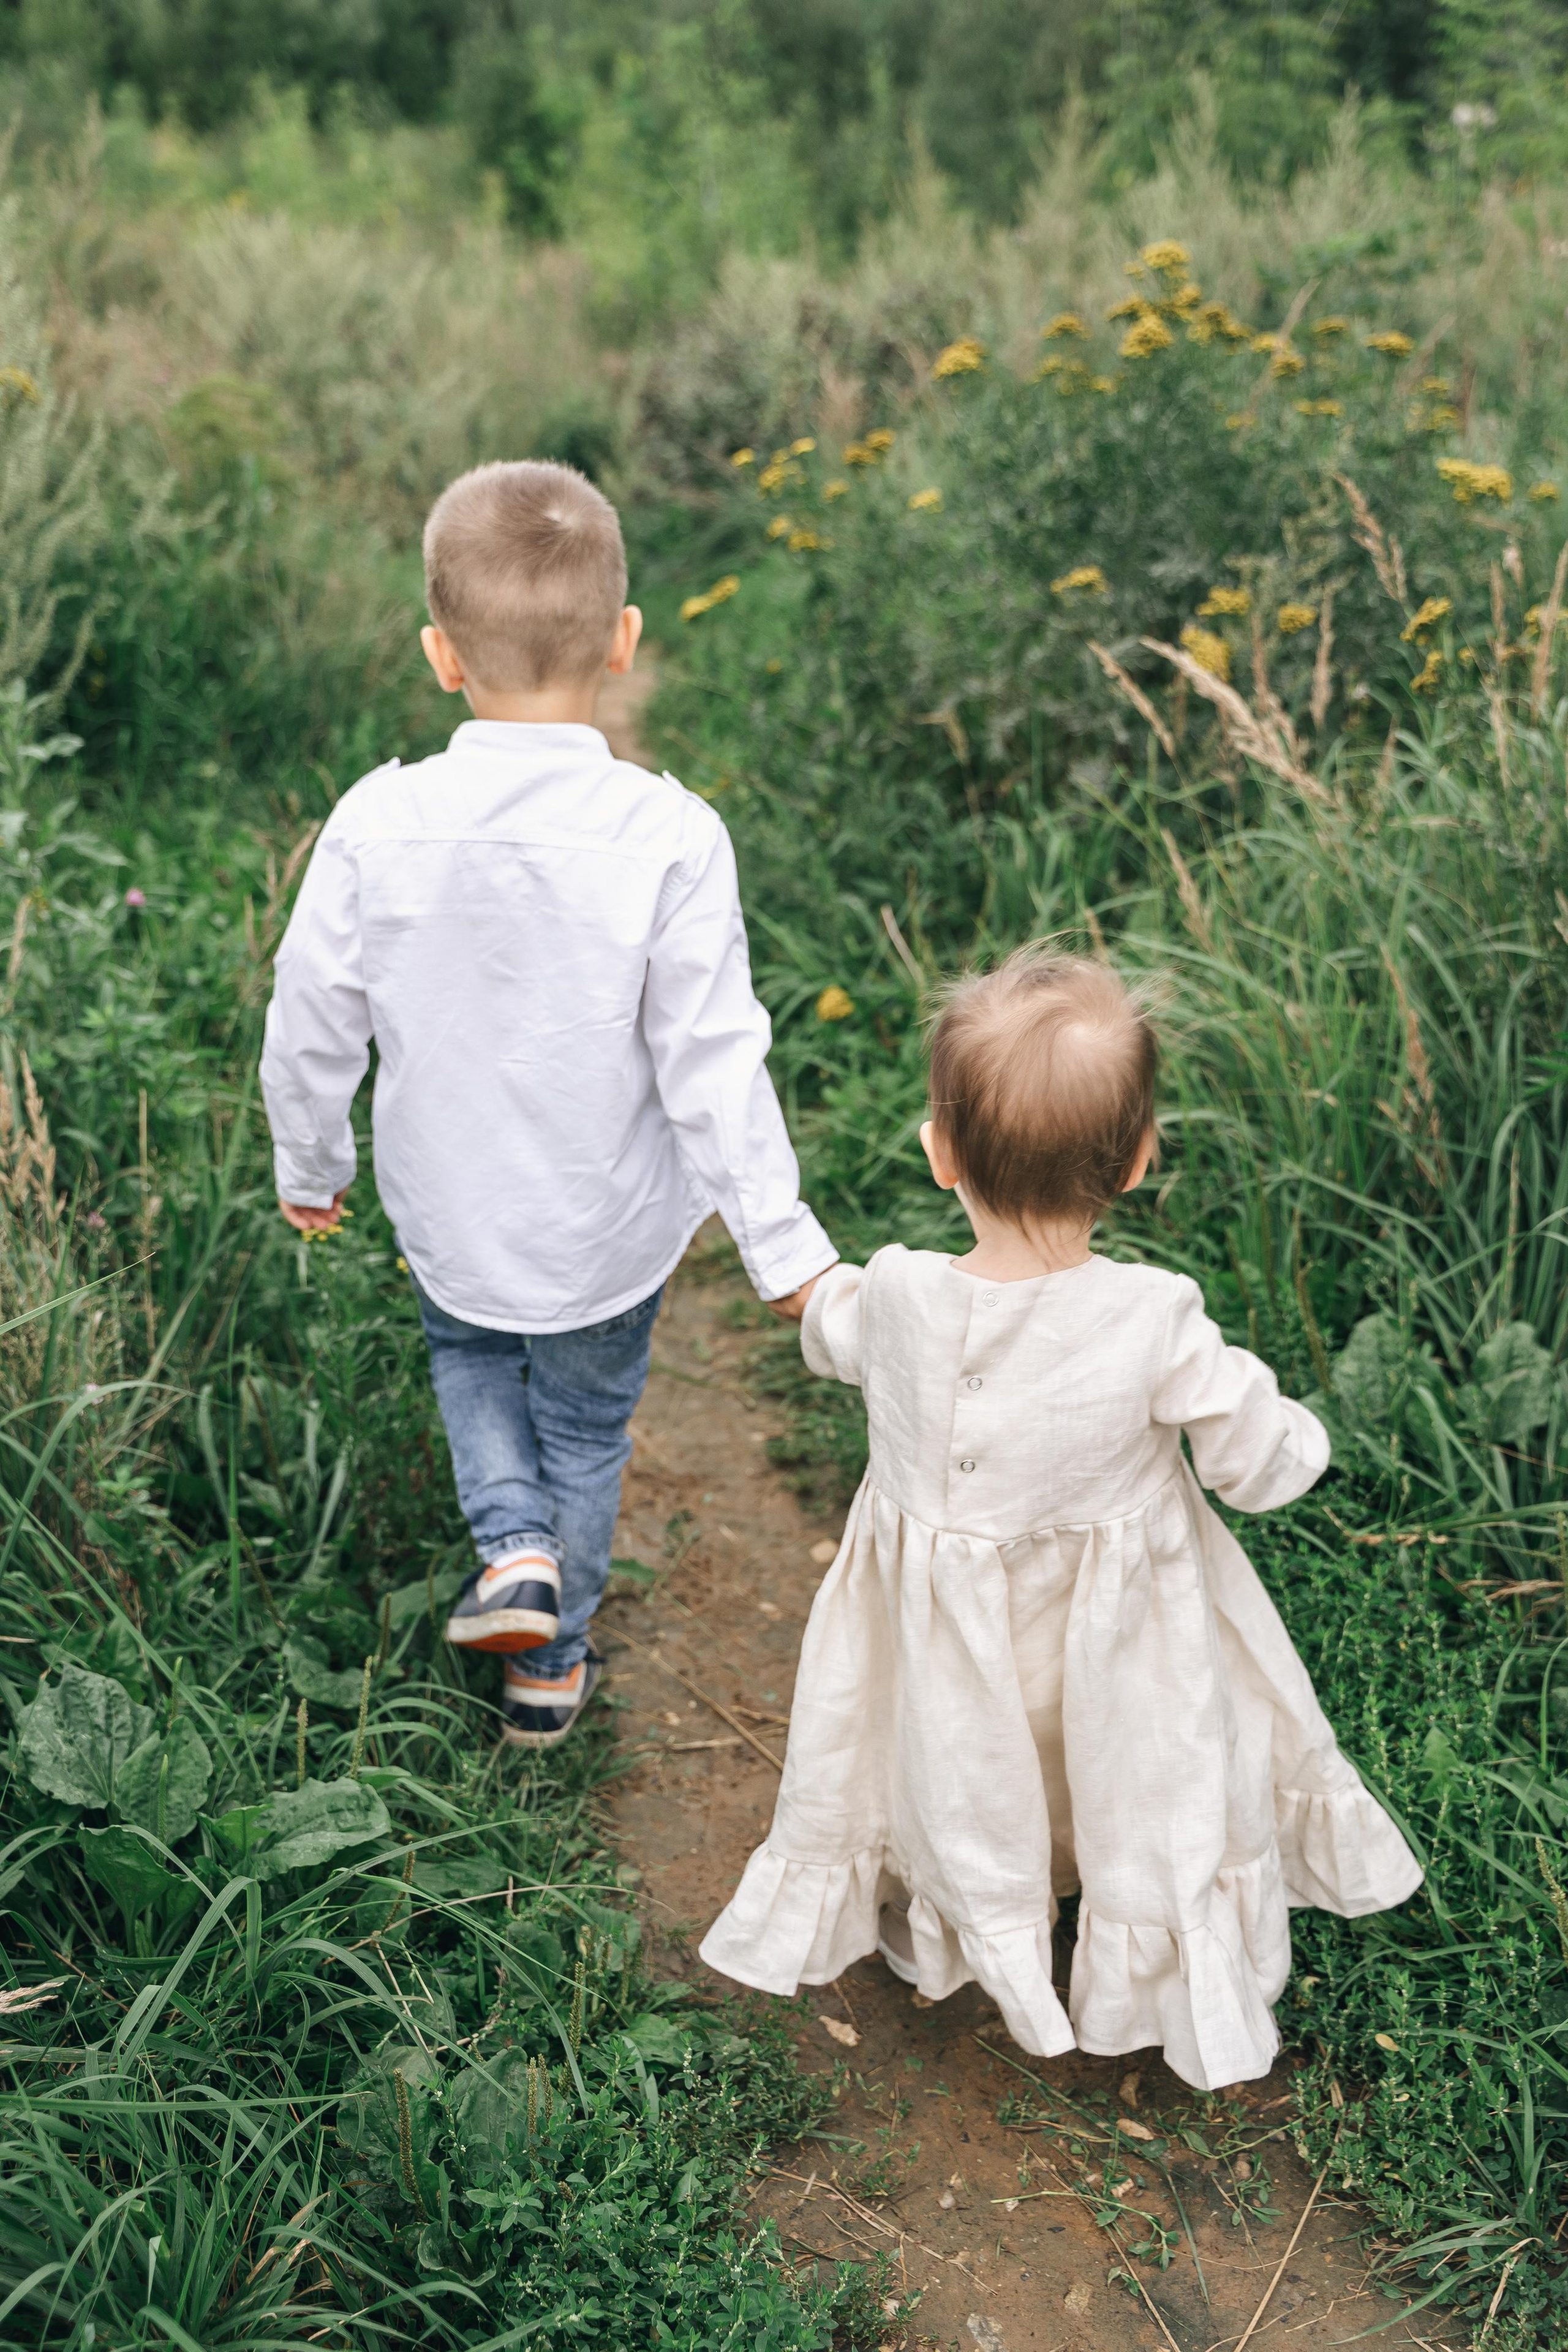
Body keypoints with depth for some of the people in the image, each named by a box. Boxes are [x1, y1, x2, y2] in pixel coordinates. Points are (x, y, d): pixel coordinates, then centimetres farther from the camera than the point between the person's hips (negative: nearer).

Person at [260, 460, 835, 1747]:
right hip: (609, 1229, -1)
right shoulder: (669, 838, -24)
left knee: (470, 1355, 33)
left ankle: (514, 1547, 12)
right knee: (585, 1427, 24)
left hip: (447, 1216, 1)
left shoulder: (377, 826, -18)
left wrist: (309, 1169, 11)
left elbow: (311, 1027, -8)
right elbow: (711, 1062, -21)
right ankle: (552, 1664, 41)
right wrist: (784, 1243, -10)